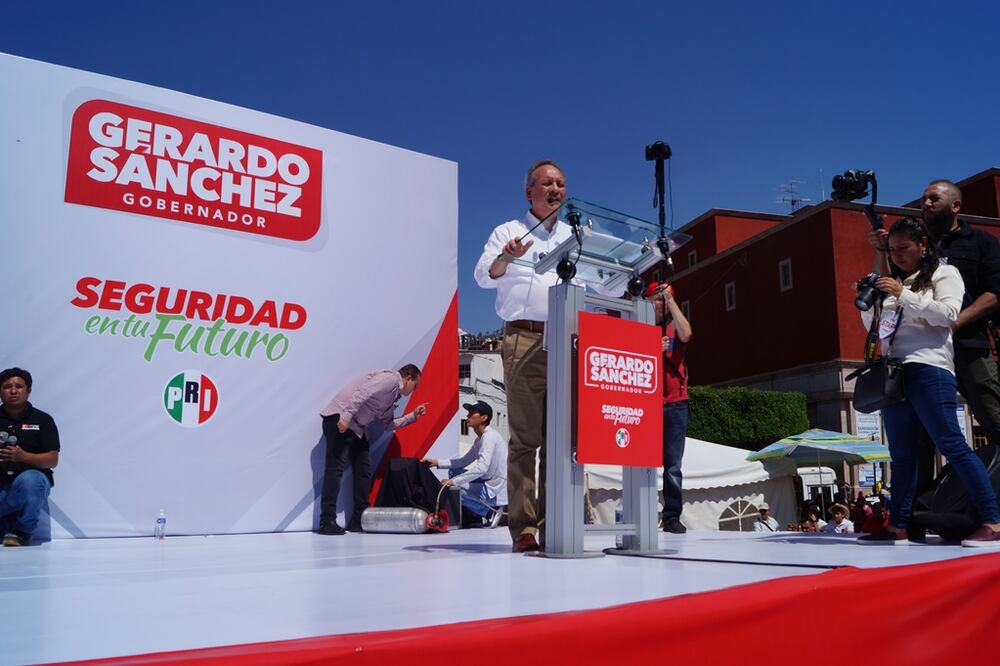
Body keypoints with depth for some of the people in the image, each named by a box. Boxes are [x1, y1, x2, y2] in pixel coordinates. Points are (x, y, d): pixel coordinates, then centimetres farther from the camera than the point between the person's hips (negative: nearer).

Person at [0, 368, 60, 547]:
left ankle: (23, 532, -12)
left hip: (32, 476, -2)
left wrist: (23, 456, -19)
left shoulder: (42, 420, 4)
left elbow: (53, 460, -2)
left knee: (28, 481, -40)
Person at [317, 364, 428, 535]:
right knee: (336, 468, -13)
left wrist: (413, 416, 23)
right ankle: (327, 521, -13)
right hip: (340, 418, -11)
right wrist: (346, 416, -30)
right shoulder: (391, 378, -10)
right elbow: (363, 391, -23)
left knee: (364, 470, 7)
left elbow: (388, 424, 26)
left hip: (357, 427, 11)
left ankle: (358, 520, 11)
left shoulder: (393, 398, 20)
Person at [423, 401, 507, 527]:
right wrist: (437, 462, 11)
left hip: (496, 493, -10)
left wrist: (453, 482, -25)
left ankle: (489, 512, -7)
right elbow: (464, 461, 21)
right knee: (454, 472, 19)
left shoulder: (489, 436, -18)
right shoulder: (480, 439, 13)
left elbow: (481, 467, -29)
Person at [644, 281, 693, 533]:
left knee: (673, 466, -1)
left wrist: (671, 300, -8)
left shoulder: (675, 327, 13)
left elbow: (685, 335, -12)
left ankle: (672, 517, 3)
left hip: (675, 405, 0)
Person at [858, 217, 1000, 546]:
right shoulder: (895, 282, 22)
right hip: (895, 372, 7)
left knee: (951, 445, -12)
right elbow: (873, 325, 25)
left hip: (928, 368, -7)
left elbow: (948, 313, -10)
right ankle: (898, 526, 11)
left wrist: (903, 295, -13)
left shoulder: (944, 273, 6)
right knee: (902, 454, 8)